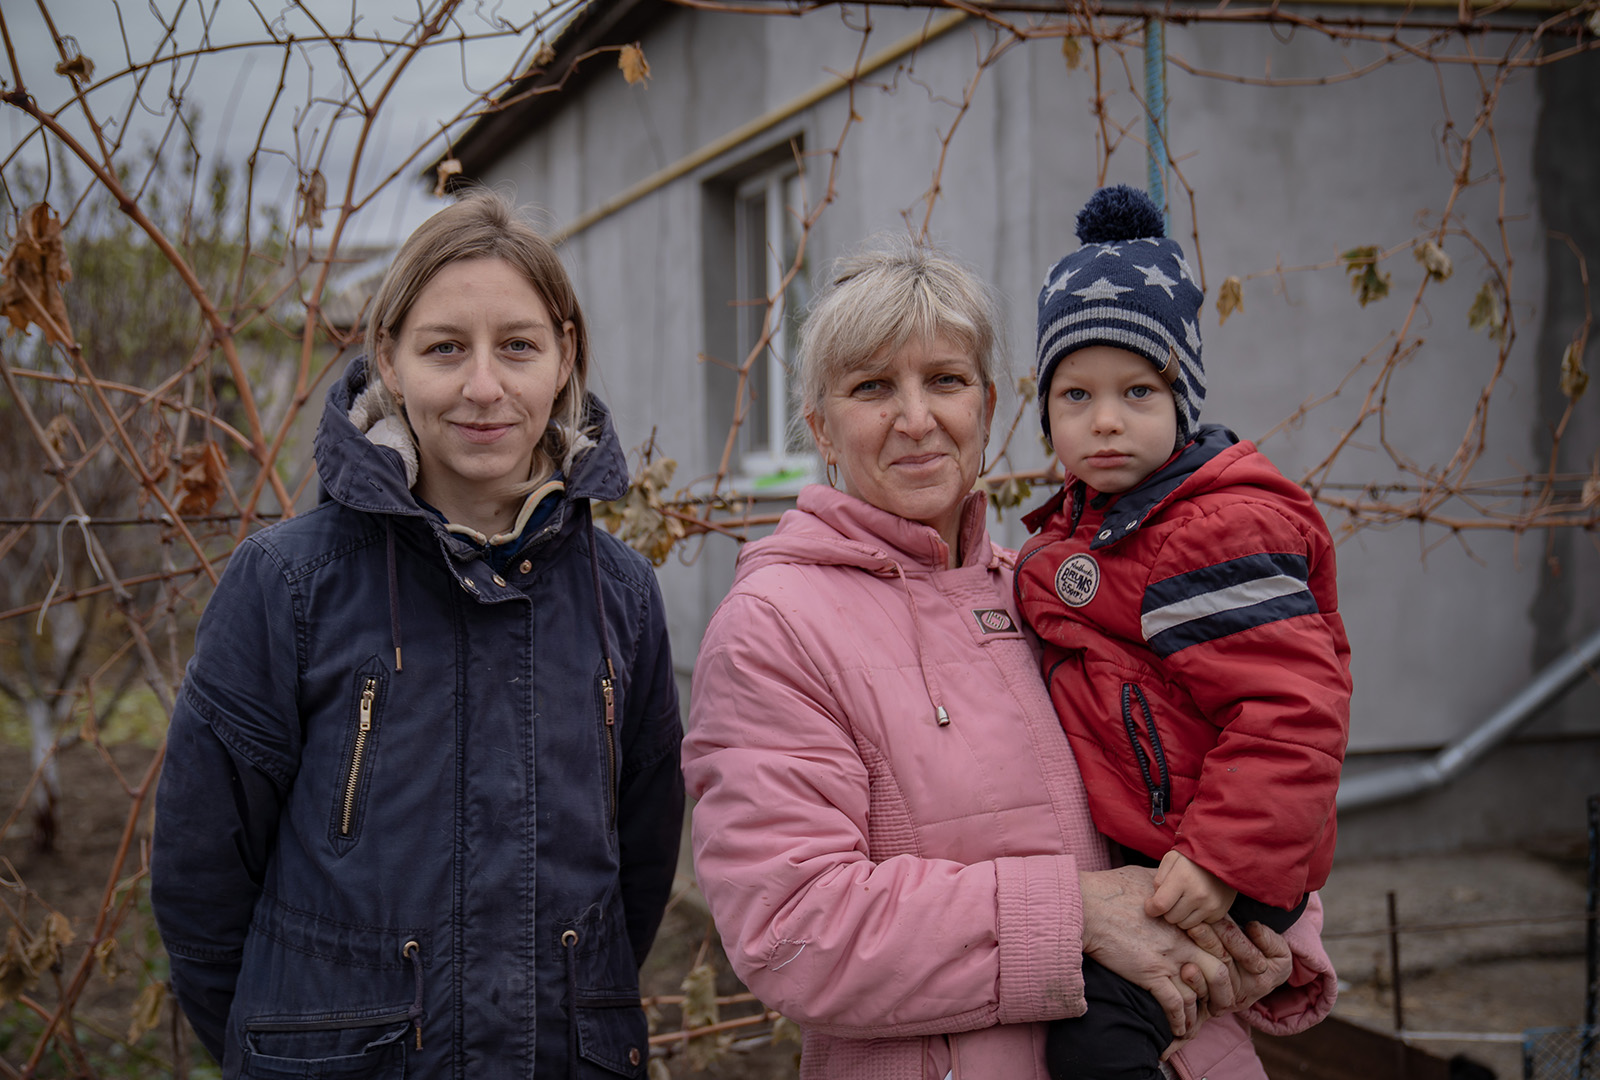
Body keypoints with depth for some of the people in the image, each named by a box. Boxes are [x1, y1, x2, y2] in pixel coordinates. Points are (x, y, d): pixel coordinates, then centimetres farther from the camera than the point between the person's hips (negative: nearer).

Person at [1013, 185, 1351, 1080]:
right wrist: (1030, 586, 15)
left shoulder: (1217, 535, -19)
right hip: (1114, 849, 10)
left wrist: (1226, 858, -27)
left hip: (1192, 874, -10)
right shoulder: (1087, 520, 12)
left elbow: (1291, 706, -25)